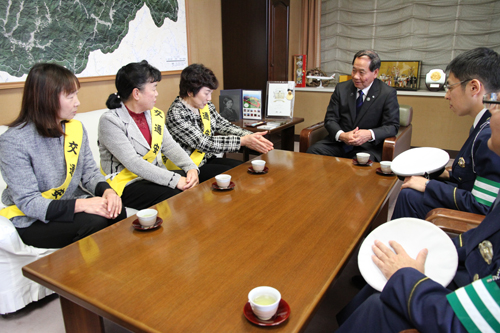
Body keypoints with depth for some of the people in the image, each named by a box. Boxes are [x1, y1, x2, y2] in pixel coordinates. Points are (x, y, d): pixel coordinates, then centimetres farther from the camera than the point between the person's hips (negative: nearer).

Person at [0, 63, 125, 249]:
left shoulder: (76, 128, 2)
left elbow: (89, 171, 4)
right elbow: (28, 202, -20)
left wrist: (106, 190, -20)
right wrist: (81, 205, -32)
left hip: (72, 206, 5)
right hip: (32, 222, -5)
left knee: (116, 212, -23)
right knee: (94, 222, -29)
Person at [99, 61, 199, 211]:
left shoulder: (154, 115, 9)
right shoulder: (110, 121, -14)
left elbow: (170, 146, 5)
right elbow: (133, 163, -23)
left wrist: (191, 168, -14)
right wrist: (174, 180, -29)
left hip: (156, 175, 7)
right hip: (127, 184, -7)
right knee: (177, 196, -27)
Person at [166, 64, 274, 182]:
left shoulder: (207, 106, 4)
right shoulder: (175, 114, -20)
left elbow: (223, 125, 4)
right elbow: (203, 143, -26)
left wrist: (252, 136, -14)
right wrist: (243, 141, -28)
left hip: (208, 159, 8)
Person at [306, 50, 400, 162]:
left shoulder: (388, 93, -1)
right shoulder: (341, 88, 8)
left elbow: (392, 126, -3)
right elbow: (330, 119, 5)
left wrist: (370, 134, -25)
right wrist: (341, 135, -18)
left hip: (367, 147, -3)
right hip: (339, 143, 4)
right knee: (313, 150, -23)